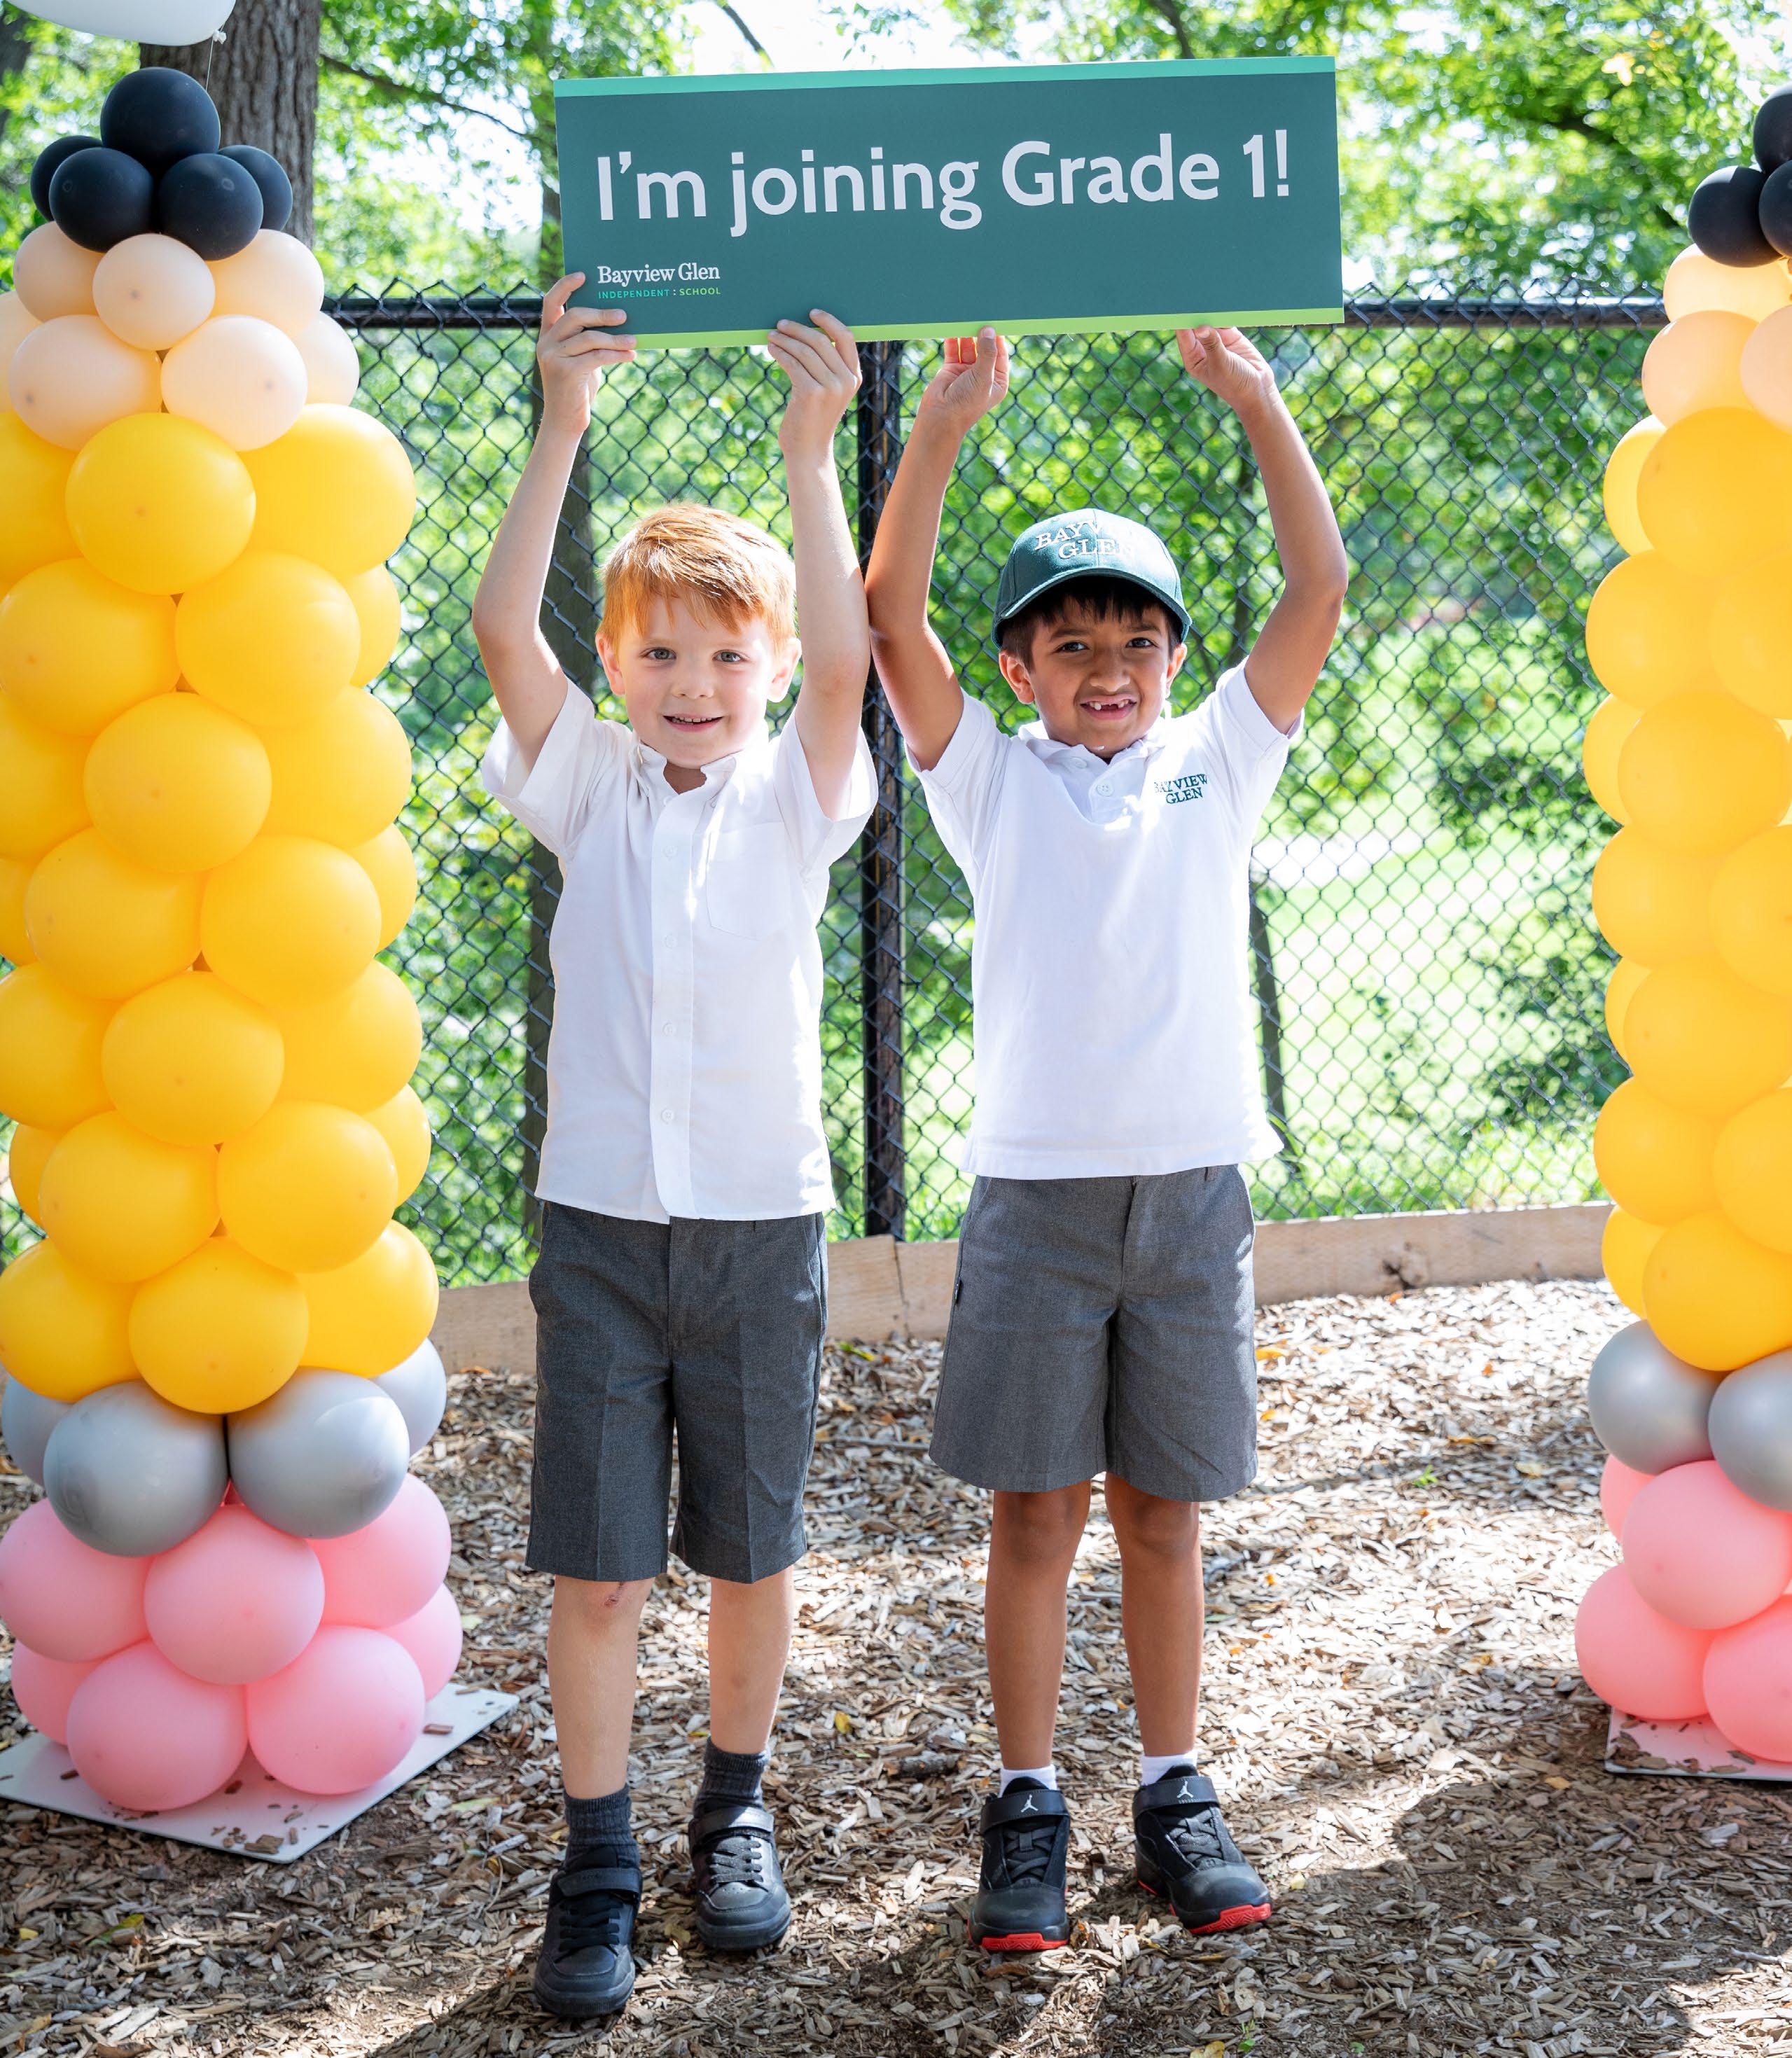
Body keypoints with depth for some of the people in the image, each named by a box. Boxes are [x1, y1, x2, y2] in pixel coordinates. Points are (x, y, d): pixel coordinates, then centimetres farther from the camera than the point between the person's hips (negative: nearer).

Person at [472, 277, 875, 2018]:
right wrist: (564, 425, -19)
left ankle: (737, 1814, 32)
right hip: (599, 1220, 0)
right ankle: (597, 1868, 15)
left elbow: (844, 663, -18)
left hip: (760, 1221, 0)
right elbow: (502, 628, -11)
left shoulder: (795, 797, 1)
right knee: (595, 1568, 2)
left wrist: (810, 453, -21)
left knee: (751, 1552, 12)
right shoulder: (588, 788, 3)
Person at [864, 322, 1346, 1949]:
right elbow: (891, 617, -5)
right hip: (1036, 1190, -1)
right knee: (1035, 1512, 4)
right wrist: (948, 422, -10)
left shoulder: (1219, 763, 10)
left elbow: (1318, 593, 2)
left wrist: (1257, 398, -3)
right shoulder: (996, 781, 6)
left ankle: (1176, 1794, 22)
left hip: (1192, 1190, 1)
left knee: (1163, 1509, 10)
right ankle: (1026, 1805, 16)